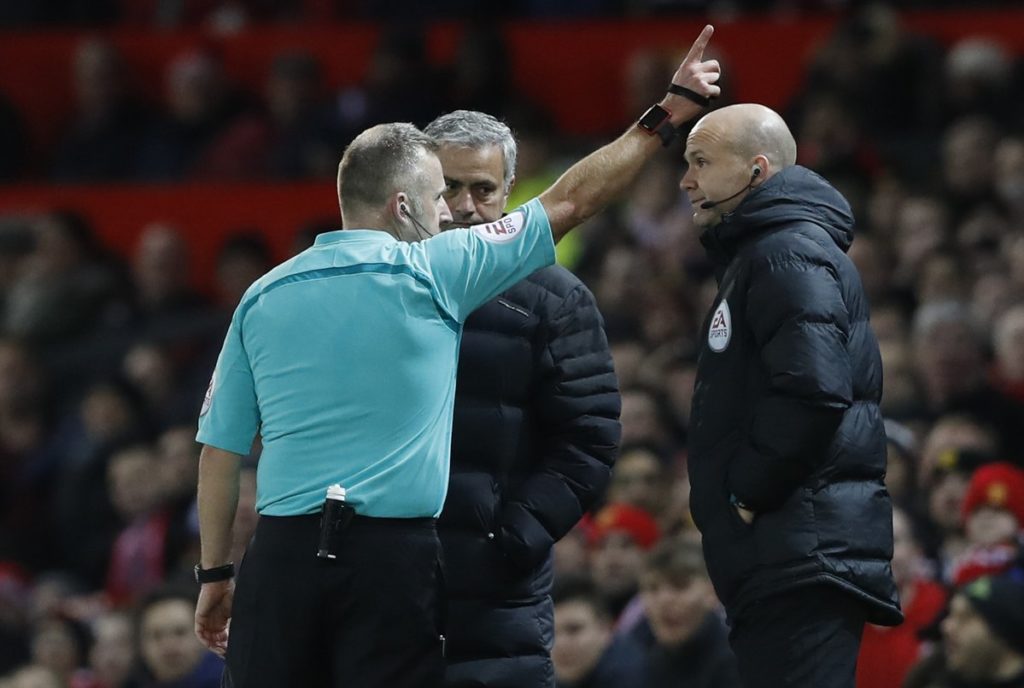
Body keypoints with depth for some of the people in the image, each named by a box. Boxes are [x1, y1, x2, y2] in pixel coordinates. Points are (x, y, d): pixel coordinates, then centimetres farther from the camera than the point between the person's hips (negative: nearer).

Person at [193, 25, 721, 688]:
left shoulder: (262, 297, 10)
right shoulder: (429, 272, -1)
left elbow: (220, 447, 11)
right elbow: (569, 201, 5)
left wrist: (215, 573, 19)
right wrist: (673, 111, 14)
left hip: (282, 555, 3)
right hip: (393, 558, -3)